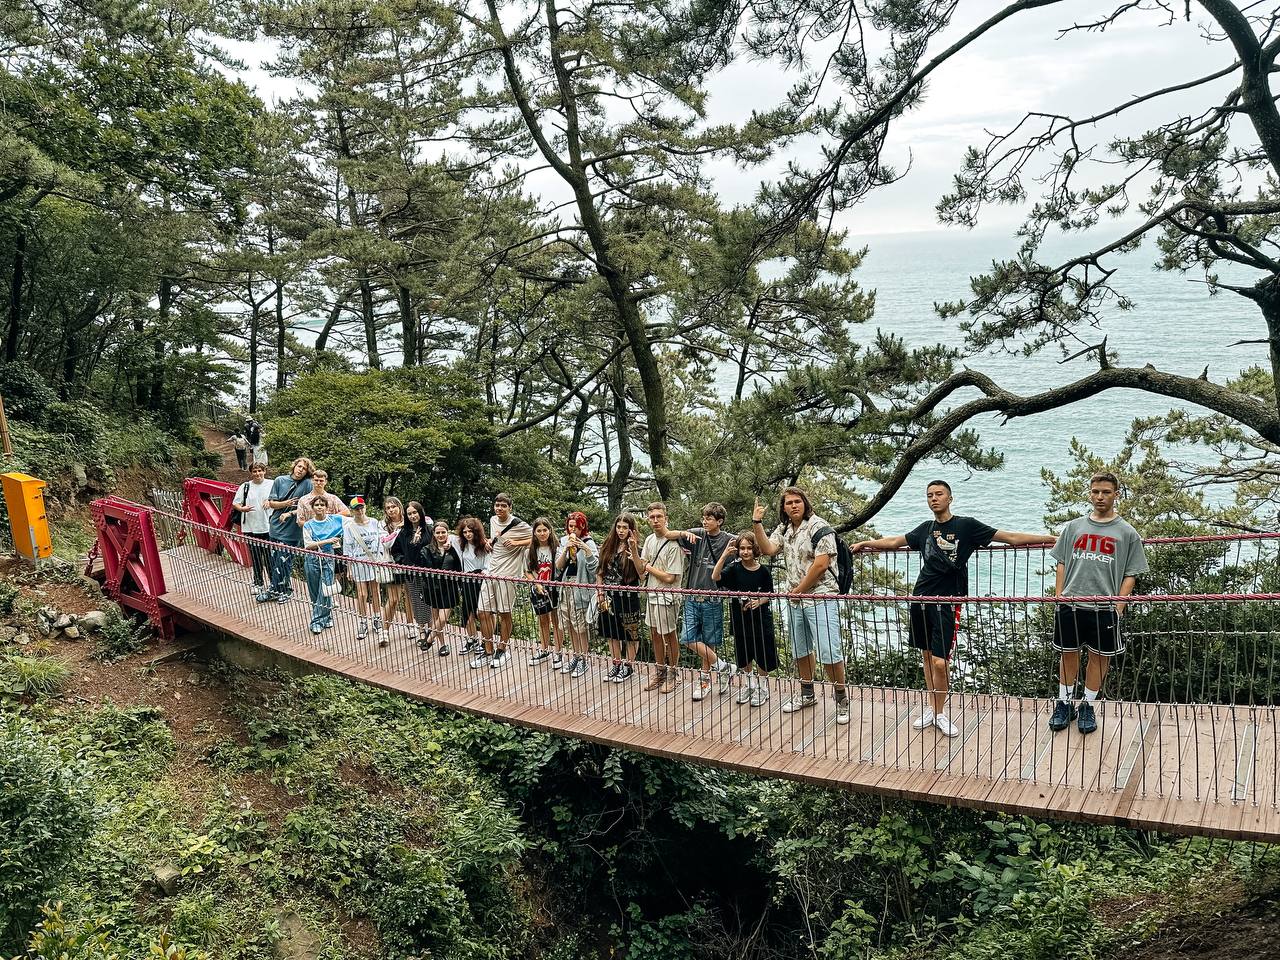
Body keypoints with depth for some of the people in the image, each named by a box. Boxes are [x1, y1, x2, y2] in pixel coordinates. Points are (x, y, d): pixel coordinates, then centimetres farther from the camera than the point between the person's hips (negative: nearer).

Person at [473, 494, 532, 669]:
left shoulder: (518, 524, -11)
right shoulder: (493, 520, 9)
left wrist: (516, 543, -18)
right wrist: (490, 541, 7)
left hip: (508, 574, -6)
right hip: (491, 572, 6)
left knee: (504, 613, 5)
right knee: (484, 613, 4)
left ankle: (502, 650, 22)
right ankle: (488, 651, 17)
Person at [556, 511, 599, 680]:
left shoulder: (589, 543, -6)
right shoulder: (563, 542, 7)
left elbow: (594, 566, -16)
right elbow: (558, 566, 1)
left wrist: (585, 549, -29)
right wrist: (566, 549, -13)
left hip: (581, 588, -5)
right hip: (566, 586, 5)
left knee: (581, 626, -1)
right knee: (570, 625, 12)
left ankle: (583, 660, 9)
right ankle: (576, 656, 25)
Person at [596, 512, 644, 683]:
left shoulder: (635, 548, -7)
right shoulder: (608, 547, 5)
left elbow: (641, 571, -20)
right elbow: (600, 572, 9)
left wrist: (634, 550, -28)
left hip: (628, 597, -4)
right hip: (610, 596, 5)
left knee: (630, 632, 4)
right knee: (611, 631, 12)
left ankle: (630, 666, 18)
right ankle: (617, 664, 26)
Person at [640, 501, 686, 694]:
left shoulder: (673, 544, -20)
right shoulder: (649, 539, 4)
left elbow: (669, 578, -20)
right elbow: (641, 568, 4)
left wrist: (647, 566, -10)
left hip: (666, 596, -7)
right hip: (651, 593, 7)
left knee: (669, 635, 5)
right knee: (655, 633, 17)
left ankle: (673, 674, 19)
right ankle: (660, 671, 31)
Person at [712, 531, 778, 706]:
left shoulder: (763, 571, -7)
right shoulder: (734, 569, -8)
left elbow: (769, 594, 3)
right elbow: (715, 577, -24)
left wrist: (759, 601, -17)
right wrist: (725, 555, -32)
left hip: (761, 619, -1)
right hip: (740, 619, 1)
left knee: (763, 656, 5)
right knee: (743, 655, 15)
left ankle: (762, 686, 25)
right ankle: (750, 682, 37)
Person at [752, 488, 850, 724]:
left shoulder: (819, 527, -11)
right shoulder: (784, 529, 13)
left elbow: (821, 564, -17)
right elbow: (768, 549, 0)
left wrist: (798, 590, -11)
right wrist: (757, 523, -8)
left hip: (820, 596, -8)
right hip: (794, 599, 8)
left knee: (829, 651, -12)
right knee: (800, 649, 18)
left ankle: (841, 698, 3)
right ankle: (807, 694, 33)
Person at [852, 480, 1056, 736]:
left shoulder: (966, 525, -3)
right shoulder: (926, 528, 11)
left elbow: (1011, 538, -2)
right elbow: (895, 542, 27)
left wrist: (1051, 538, -5)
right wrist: (867, 543, 27)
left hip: (947, 602, -5)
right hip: (921, 598, 5)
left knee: (939, 662, -9)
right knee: (927, 655, 11)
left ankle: (940, 714, 9)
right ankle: (932, 708, 23)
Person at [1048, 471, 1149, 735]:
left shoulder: (1127, 533, 3)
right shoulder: (1074, 527, 10)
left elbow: (1130, 575, 2)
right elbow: (1061, 565, 13)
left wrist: (1118, 606, -7)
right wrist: (1059, 598, 4)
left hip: (1104, 607, -2)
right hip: (1070, 604, 2)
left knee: (1099, 657, 7)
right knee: (1068, 654, 10)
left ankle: (1088, 706, 22)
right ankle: (1064, 704, 23)